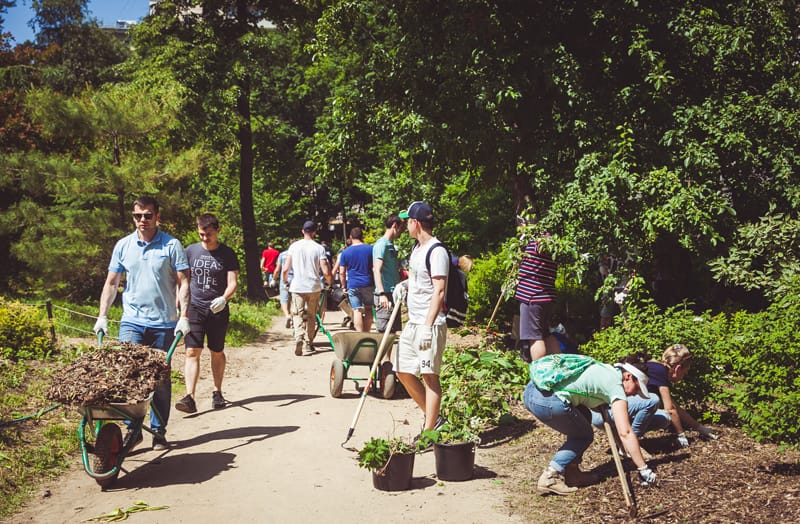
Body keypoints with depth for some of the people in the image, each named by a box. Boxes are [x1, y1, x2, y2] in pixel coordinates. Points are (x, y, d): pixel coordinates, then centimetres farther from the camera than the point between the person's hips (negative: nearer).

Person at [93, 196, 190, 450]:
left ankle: (159, 432, 16)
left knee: (161, 379, 6)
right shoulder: (123, 245, 6)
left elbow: (183, 283, -3)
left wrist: (184, 316, -11)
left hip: (164, 323, -1)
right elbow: (111, 283, 11)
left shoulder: (171, 245, -2)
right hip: (131, 321, 2)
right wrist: (102, 316, 3)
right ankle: (133, 428, 6)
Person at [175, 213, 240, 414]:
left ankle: (217, 393, 25)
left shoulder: (227, 254, 0)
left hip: (218, 310, 0)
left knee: (217, 352, 11)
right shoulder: (191, 251, 5)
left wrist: (224, 299, -24)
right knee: (192, 352, -10)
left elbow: (232, 282, -5)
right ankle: (189, 397, -15)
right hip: (194, 308, 1)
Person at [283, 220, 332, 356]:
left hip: (297, 287, 0)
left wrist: (285, 282, 19)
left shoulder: (294, 246, 0)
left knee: (297, 314, 3)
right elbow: (325, 272, -8)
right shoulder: (319, 248, -3)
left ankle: (298, 337, -22)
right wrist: (330, 282, 12)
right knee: (311, 316, 15)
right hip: (314, 287, 0)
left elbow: (285, 269, 0)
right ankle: (309, 343, 19)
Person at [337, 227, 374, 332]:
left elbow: (342, 272, 1)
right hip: (368, 284, 1)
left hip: (353, 285, -1)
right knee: (368, 309, 12)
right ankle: (366, 334, 13)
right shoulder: (370, 249, 2)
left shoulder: (345, 252, 2)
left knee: (357, 311, -2)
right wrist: (377, 284, 13)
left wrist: (344, 286, 11)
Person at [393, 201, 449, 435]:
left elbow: (439, 291, -20)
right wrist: (404, 284, 11)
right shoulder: (418, 247, 15)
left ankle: (429, 431, 3)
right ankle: (433, 417, 24)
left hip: (430, 324, -10)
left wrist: (428, 326, -26)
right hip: (412, 322, 10)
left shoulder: (437, 251, -15)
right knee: (403, 372, 13)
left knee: (429, 375, -5)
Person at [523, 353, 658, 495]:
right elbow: (625, 433, -4)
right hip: (547, 401, -9)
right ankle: (550, 477, 2)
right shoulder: (616, 384, 0)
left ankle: (571, 472, 23)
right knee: (584, 436, 13)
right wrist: (644, 469, 0)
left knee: (583, 416, 25)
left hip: (530, 389, 9)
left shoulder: (605, 369, 25)